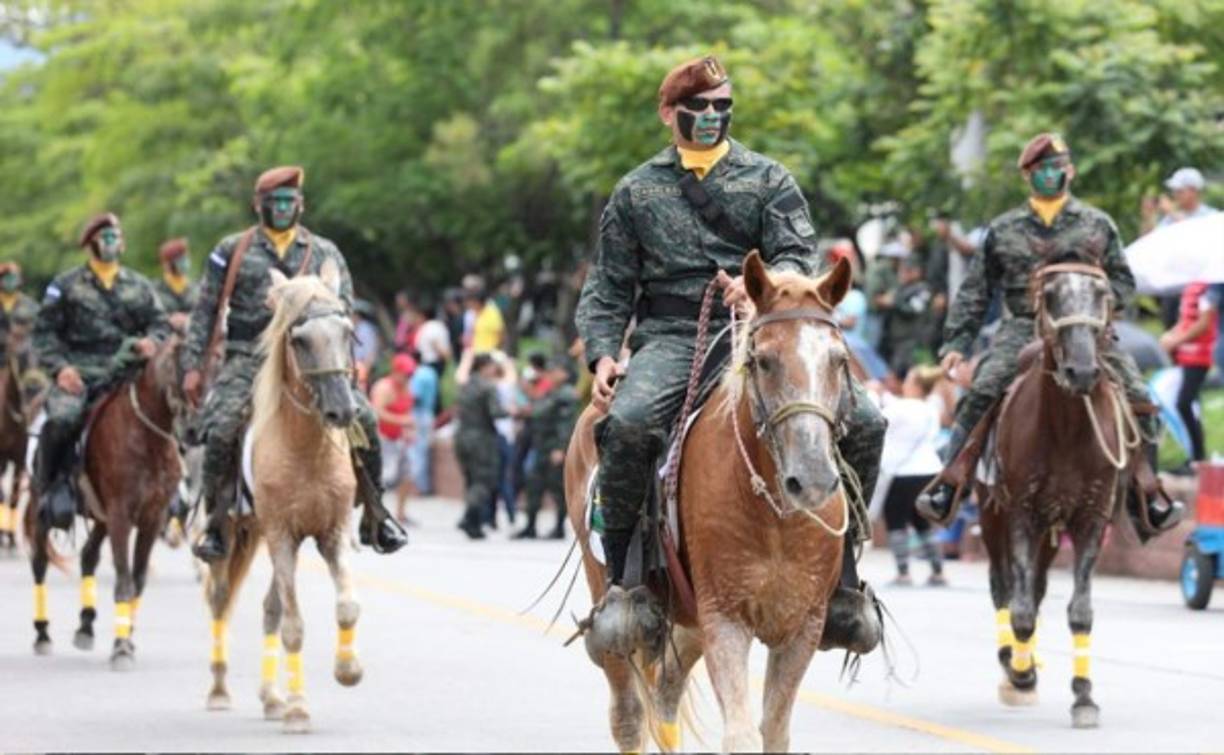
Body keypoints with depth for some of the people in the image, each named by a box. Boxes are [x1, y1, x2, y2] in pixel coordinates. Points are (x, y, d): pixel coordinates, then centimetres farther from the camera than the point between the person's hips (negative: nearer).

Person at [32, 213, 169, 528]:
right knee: (62, 418, -33)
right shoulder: (66, 286, 10)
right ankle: (51, 484, -15)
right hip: (78, 374, -3)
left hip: (123, 372, 3)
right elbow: (44, 331, 5)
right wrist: (59, 367, -11)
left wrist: (152, 341, -11)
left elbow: (160, 324, 14)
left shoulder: (140, 287, 18)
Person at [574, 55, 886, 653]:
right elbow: (608, 289, 14)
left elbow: (799, 257, 2)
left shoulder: (767, 180, 15)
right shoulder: (637, 192, 16)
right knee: (627, 423, -36)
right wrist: (603, 353, -5)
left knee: (862, 422, -20)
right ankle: (622, 577, -19)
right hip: (671, 338, -1)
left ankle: (840, 577, -4)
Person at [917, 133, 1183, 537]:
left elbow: (1124, 281, 15)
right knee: (980, 393, -23)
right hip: (1024, 328, -1)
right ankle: (947, 487, -18)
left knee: (1137, 396, -14)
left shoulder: (1097, 224, 12)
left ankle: (1149, 491, -1)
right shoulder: (1004, 230, 12)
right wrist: (956, 343, 5)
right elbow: (976, 291, 13)